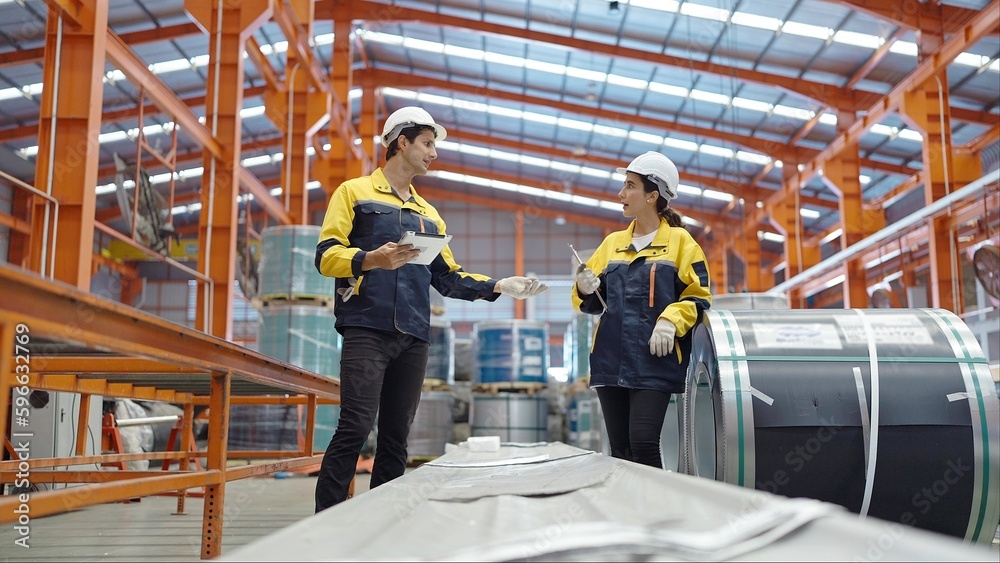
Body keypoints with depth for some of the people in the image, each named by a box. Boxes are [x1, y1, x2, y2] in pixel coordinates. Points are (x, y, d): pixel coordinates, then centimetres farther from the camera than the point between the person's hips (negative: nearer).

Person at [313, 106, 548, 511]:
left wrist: (500, 286, 13)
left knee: (396, 436, 4)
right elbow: (326, 256, -1)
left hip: (414, 337, 6)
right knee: (355, 426, -14)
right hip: (367, 329, -6)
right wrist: (373, 260, -20)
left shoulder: (428, 213, 25)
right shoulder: (354, 192, 9)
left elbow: (448, 278, 24)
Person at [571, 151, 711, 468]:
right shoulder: (613, 243, 15)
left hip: (654, 360, -5)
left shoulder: (679, 241, 2)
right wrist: (586, 290, -5)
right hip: (611, 359, 5)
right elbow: (594, 303, 18)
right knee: (619, 449, 7)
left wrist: (670, 321, -17)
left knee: (643, 444, -13)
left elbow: (698, 298, -1)